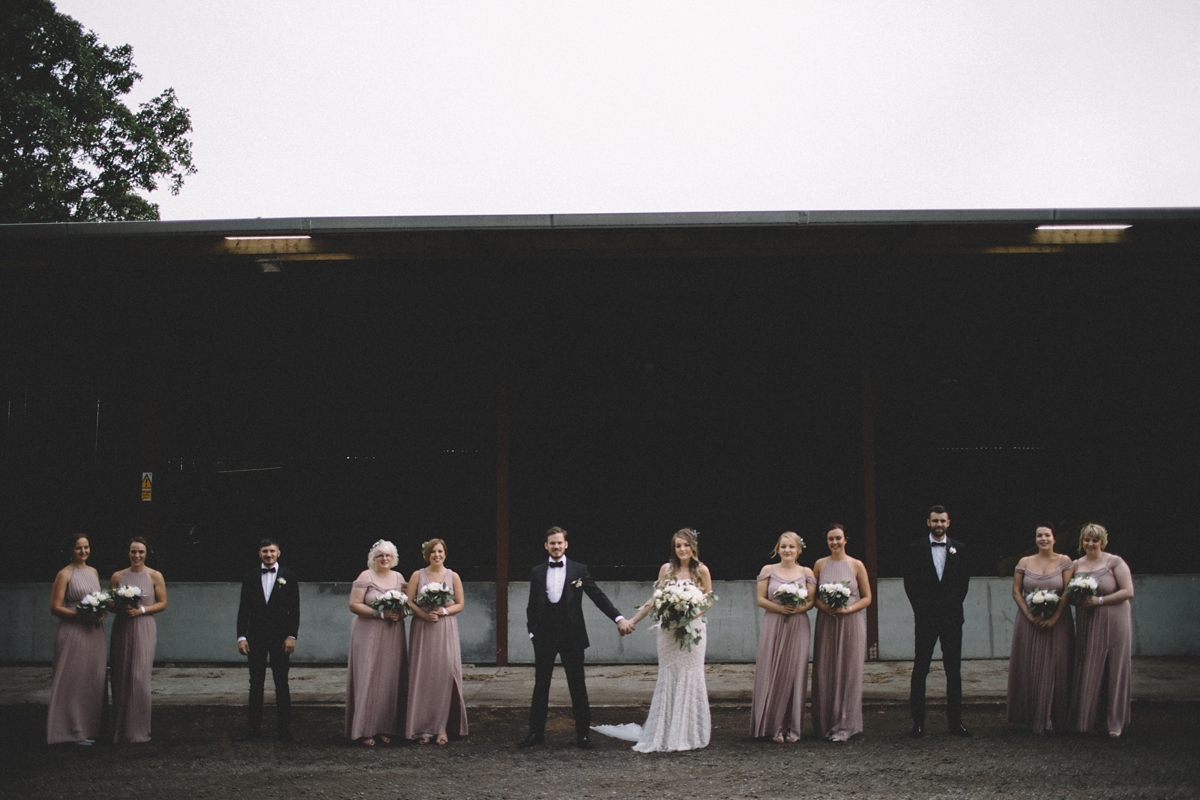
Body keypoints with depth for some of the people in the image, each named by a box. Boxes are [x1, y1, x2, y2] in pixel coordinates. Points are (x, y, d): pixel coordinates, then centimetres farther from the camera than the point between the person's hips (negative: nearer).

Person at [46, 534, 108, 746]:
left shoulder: (94, 572, 13)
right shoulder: (65, 574, -5)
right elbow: (55, 607, -10)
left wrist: (101, 612, 0)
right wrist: (81, 616, -19)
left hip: (94, 632, 7)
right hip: (73, 633, -6)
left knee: (94, 680, 7)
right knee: (74, 681, -3)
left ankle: (91, 728, 15)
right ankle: (75, 731, 2)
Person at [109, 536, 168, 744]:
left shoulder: (155, 576, 2)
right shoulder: (118, 576, 8)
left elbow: (162, 603, 2)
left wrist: (141, 610, -12)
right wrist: (120, 608, -10)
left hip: (144, 629, -2)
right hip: (121, 630, 2)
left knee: (139, 678, -7)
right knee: (120, 678, 2)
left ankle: (138, 731, 0)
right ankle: (119, 730, 8)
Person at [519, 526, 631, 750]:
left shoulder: (579, 570, 1)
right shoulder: (537, 572, 7)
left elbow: (598, 595, -4)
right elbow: (532, 605, 12)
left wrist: (618, 618, -14)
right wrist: (532, 631, 3)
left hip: (572, 635, -2)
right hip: (544, 636, 2)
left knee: (578, 686, 3)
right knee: (541, 685, 6)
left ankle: (583, 733, 10)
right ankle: (536, 733, 14)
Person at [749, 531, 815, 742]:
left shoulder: (806, 572, 8)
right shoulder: (768, 571, 5)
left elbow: (811, 601, 7)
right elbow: (760, 599, 1)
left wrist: (799, 608, -14)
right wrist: (780, 608, -14)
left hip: (798, 627, 1)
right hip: (773, 626, -1)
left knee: (795, 673, 1)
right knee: (773, 674, -3)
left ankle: (793, 727, 8)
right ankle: (775, 727, 3)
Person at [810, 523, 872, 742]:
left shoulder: (856, 565, 1)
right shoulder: (820, 564, 6)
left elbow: (867, 598, 2)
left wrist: (848, 609, -13)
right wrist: (823, 606, -10)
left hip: (851, 623, -1)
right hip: (826, 624, 2)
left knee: (848, 673, 0)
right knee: (825, 674, 1)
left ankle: (844, 727, 7)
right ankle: (825, 725, 9)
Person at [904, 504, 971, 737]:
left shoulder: (958, 548, 8)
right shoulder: (917, 548, 4)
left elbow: (964, 579, 9)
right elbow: (909, 581, 3)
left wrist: (954, 604, 0)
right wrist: (920, 607, -2)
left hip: (951, 615, 1)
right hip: (925, 617, -1)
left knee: (954, 670, 4)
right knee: (920, 670, 0)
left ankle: (955, 721, 9)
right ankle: (918, 722, 3)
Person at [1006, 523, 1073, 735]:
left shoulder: (1064, 561, 0)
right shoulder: (1024, 562, 5)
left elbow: (1068, 591, -6)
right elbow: (1016, 592, 3)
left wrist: (1054, 618, -15)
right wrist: (1030, 616, -11)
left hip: (1056, 623, -1)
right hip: (1029, 622, 1)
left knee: (1054, 669, 1)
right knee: (1030, 669, 2)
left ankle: (1053, 719, 9)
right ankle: (1032, 716, 9)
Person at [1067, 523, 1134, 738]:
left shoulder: (1114, 562, -4)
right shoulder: (1076, 565, 10)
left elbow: (1128, 592, -10)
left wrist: (1099, 600, -16)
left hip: (1113, 624, -4)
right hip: (1086, 625, 4)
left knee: (1114, 671, 0)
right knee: (1087, 672, 4)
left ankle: (1115, 723, 8)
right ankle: (1085, 719, 12)